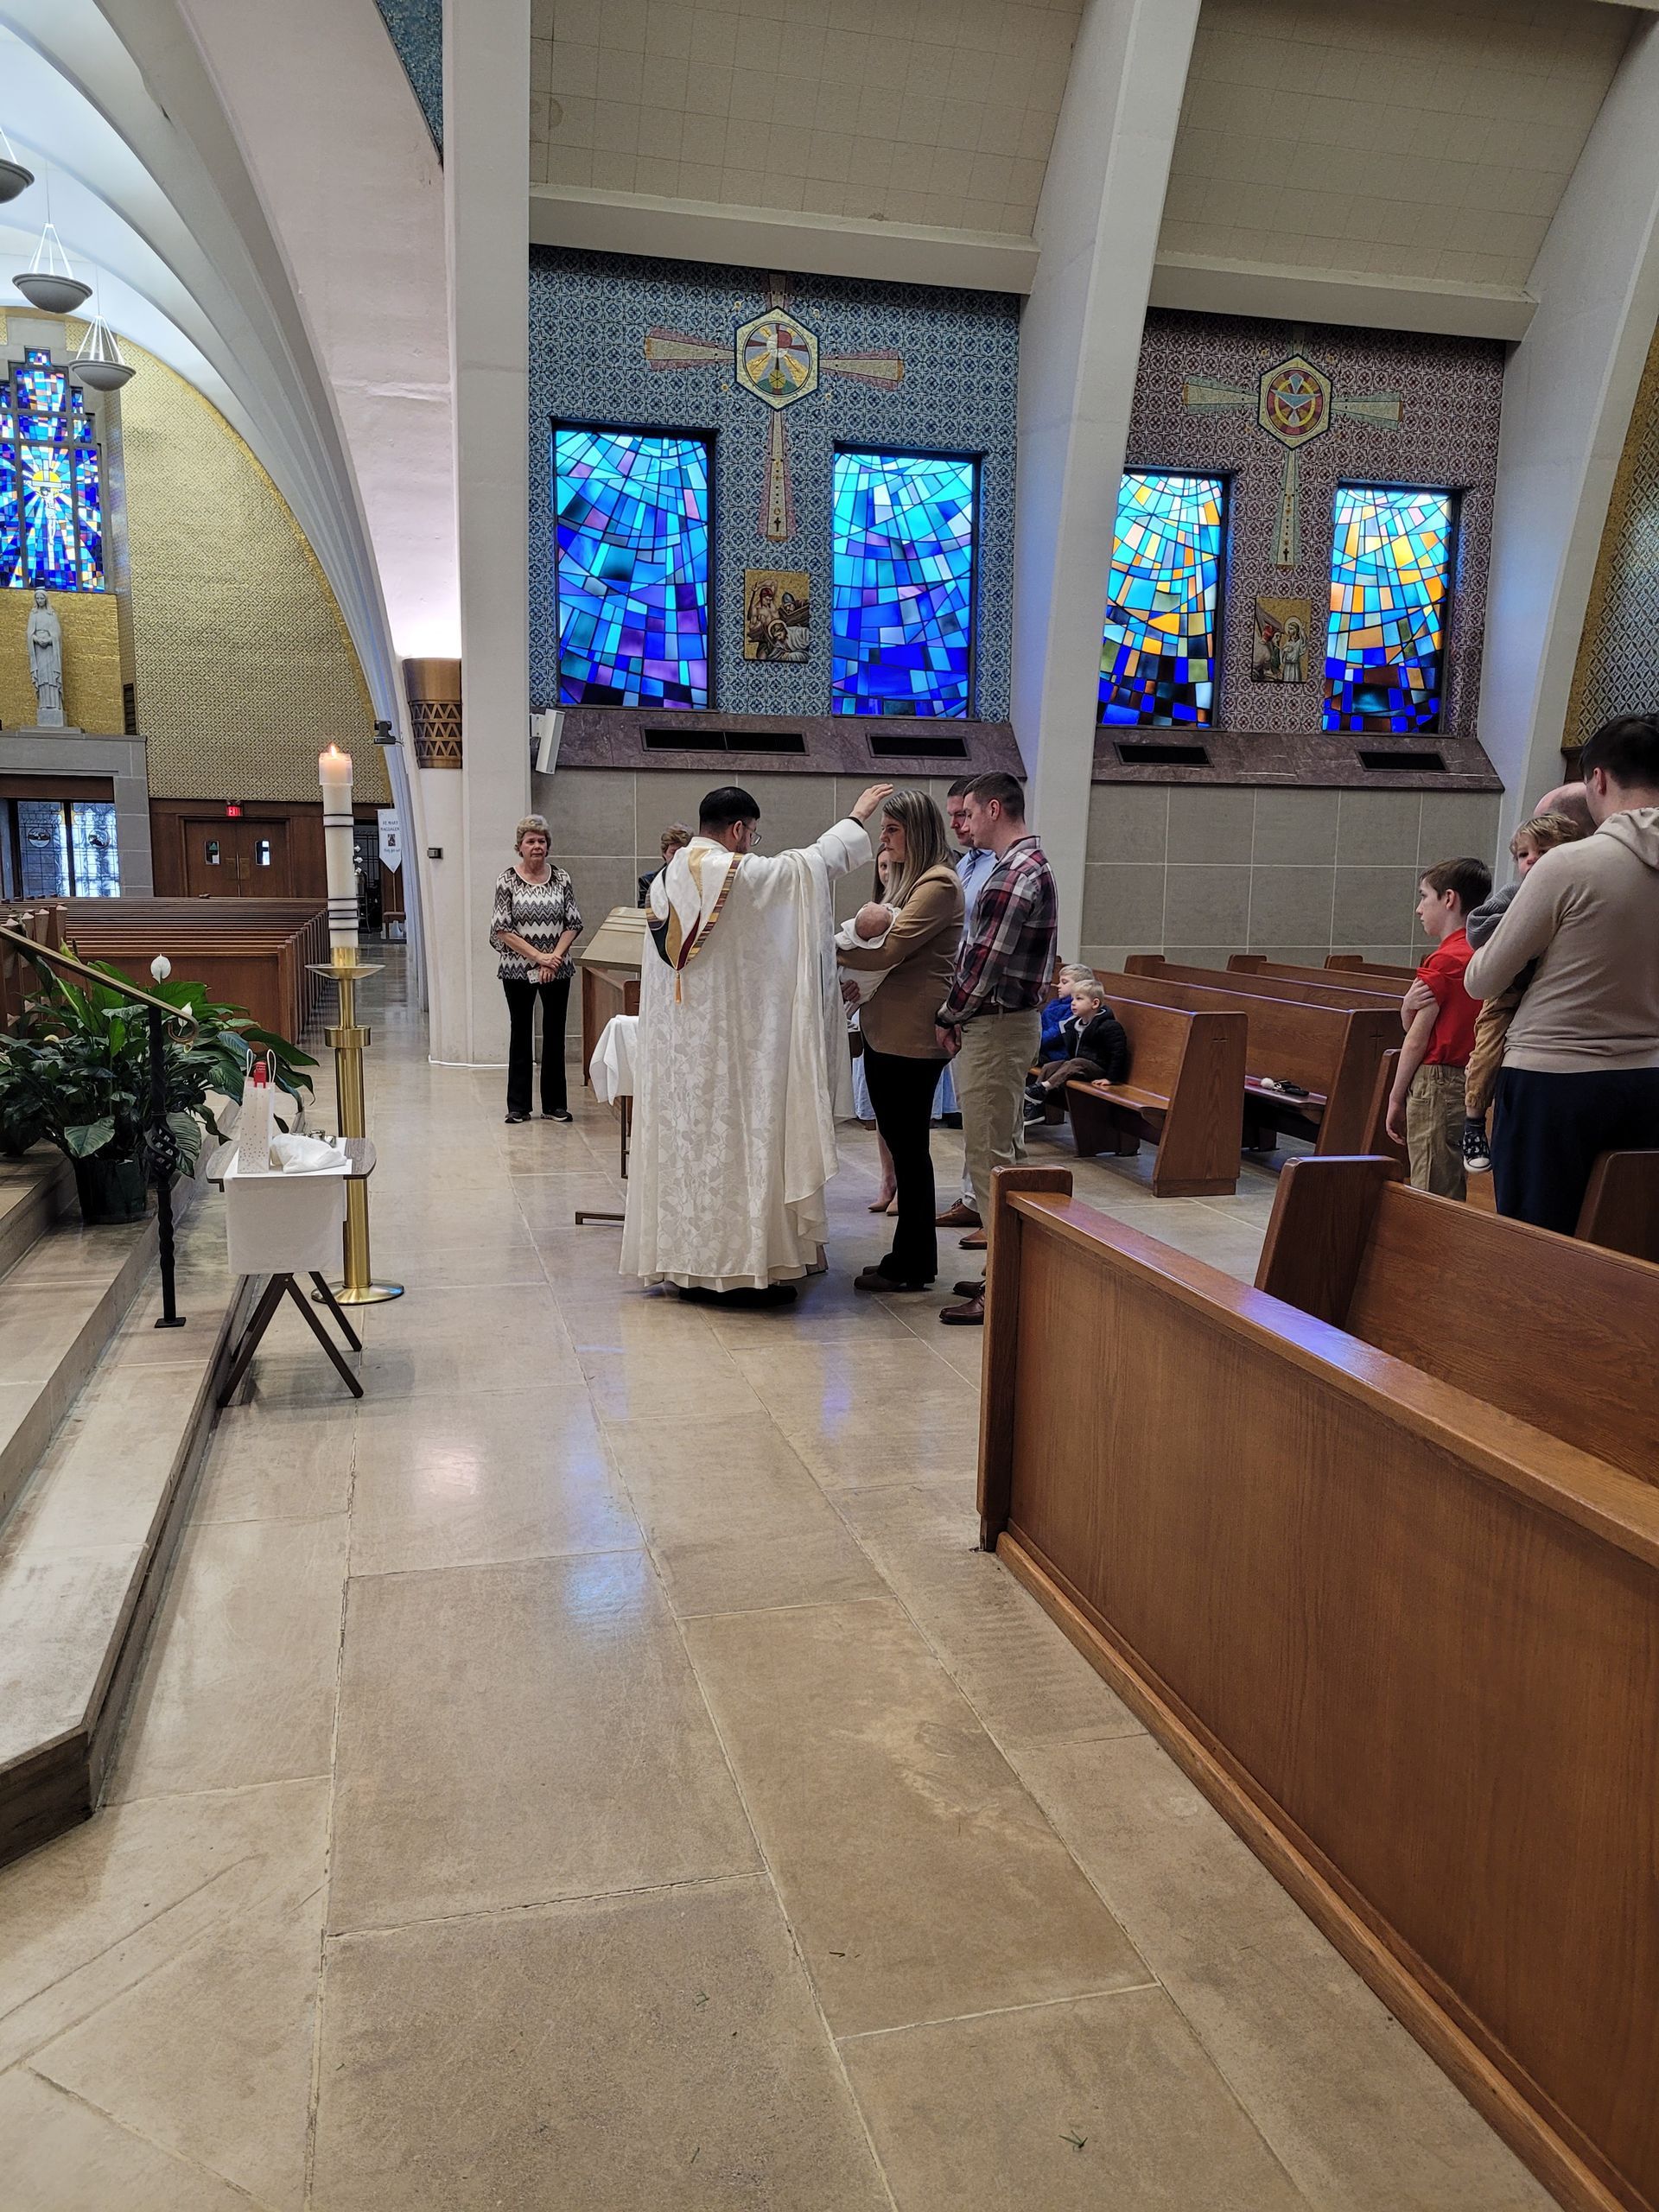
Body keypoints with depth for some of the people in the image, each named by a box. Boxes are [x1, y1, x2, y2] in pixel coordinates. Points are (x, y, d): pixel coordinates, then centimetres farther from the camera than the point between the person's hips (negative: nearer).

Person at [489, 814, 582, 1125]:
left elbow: (573, 924, 2)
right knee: (520, 1034, 6)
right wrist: (537, 955, -14)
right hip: (517, 970, -1)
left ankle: (554, 1104, 13)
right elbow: (502, 929, -7)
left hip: (557, 970, 2)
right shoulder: (507, 880, -3)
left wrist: (554, 956, -11)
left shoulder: (561, 879, 3)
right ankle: (518, 1106, 13)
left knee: (554, 1035, 4)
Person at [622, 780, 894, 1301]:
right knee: (739, 1139, -1)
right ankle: (747, 1265, 4)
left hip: (674, 1039, 8)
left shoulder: (666, 880, 9)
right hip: (731, 1040, -8)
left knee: (686, 1139, 12)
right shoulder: (740, 875, -14)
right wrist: (857, 817, 8)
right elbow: (812, 863, -5)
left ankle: (684, 1259, 19)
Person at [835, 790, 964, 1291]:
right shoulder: (906, 880, 19)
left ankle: (913, 1265, 8)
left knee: (908, 1146, -2)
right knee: (900, 1144, 13)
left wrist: (831, 952, -8)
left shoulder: (938, 884, -13)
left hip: (913, 1037, -10)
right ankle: (909, 1258, 22)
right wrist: (865, 925, -2)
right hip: (885, 1031, 10)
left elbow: (889, 951, -19)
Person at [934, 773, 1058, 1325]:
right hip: (1007, 1022, 10)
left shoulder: (1015, 875, -18)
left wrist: (950, 1018, -8)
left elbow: (985, 962, -20)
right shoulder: (1030, 865, 16)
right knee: (997, 1151, 16)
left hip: (996, 1027, -10)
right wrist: (960, 1016, 11)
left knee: (988, 1156, -5)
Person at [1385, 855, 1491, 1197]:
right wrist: (1410, 1007, -13)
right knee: (1457, 1194, 11)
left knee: (1432, 1197, -4)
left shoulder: (1444, 960, -13)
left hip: (1437, 1083, -9)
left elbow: (1417, 1038, -10)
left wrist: (1396, 1098, -4)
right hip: (1472, 1084, 9)